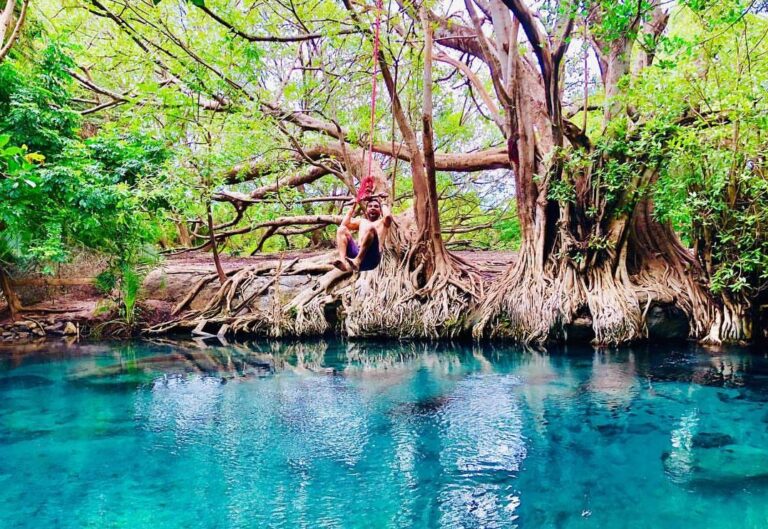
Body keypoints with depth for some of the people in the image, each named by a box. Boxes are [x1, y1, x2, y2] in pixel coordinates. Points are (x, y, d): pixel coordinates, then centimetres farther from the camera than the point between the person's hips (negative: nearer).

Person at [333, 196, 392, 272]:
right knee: (342, 229, -12)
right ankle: (343, 261, -38)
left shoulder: (382, 222, 24)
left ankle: (356, 262, -47)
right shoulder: (362, 221, 35)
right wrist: (354, 206, 23)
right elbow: (344, 224, 18)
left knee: (371, 228, -28)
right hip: (356, 254, 4)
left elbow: (388, 216, -2)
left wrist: (383, 204, 17)